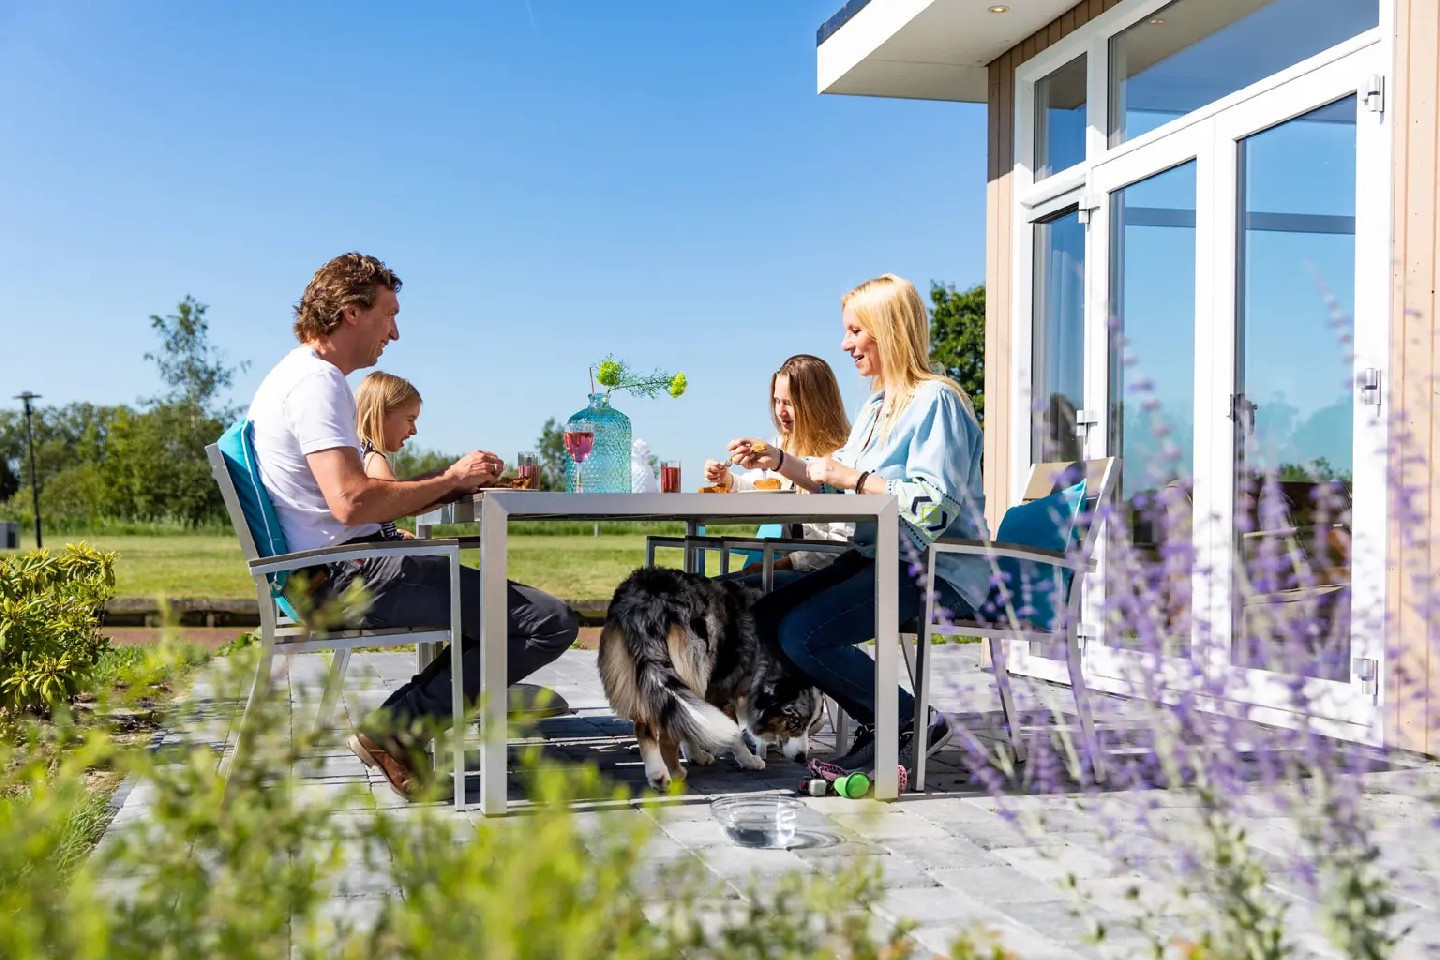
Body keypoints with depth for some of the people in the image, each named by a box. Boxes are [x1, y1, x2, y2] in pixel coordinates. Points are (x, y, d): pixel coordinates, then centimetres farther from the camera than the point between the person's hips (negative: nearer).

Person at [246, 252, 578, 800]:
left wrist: (454, 480, 7)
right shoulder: (317, 381, -14)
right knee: (550, 623, -17)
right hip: (346, 576, -11)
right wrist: (451, 480, -13)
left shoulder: (299, 376, 20)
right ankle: (397, 728, -11)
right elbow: (352, 502, -27)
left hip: (340, 572, 11)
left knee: (502, 596, 27)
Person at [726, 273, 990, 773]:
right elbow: (836, 487, 23)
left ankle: (915, 724, -6)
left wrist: (853, 476, -18)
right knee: (765, 615, 0)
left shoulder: (935, 400, -13)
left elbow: (933, 507, -23)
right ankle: (877, 725, 4)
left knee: (803, 633, -24)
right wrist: (778, 461, 14)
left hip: (939, 572, -10)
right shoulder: (877, 405, 17)